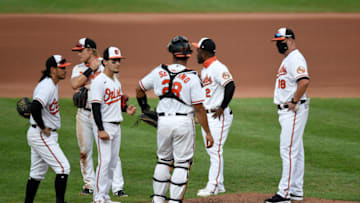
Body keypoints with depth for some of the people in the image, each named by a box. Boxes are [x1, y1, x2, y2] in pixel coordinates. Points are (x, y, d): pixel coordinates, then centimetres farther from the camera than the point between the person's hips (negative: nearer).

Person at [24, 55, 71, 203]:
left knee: (37, 173, 14)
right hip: (42, 135, -10)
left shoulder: (52, 85, 13)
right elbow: (35, 108, -32)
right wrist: (43, 128, -21)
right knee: (63, 168, -11)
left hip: (44, 134, 10)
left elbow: (36, 107, 26)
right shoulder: (47, 87, -19)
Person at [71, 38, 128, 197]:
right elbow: (75, 85, -9)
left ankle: (118, 187, -9)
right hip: (84, 114, 4)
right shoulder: (78, 69, 10)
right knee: (84, 151, 7)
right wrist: (91, 69, -11)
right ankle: (89, 185, 19)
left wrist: (86, 87, -16)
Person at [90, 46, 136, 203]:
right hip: (104, 126, -9)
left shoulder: (116, 80, 14)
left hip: (116, 126, 9)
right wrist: (101, 130, -22)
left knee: (113, 162, 10)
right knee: (105, 161, -12)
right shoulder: (99, 82, -13)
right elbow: (96, 107, -18)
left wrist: (126, 108, 3)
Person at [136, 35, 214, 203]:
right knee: (182, 164, 3)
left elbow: (139, 89, 14)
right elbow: (199, 108, -12)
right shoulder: (191, 77, -11)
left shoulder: (159, 72, 0)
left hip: (163, 121, 4)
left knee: (163, 160, 19)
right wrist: (207, 132, -6)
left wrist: (144, 107, 31)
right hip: (184, 122, -4)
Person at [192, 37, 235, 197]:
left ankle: (213, 186, -8)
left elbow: (230, 86, -26)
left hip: (219, 116, -10)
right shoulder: (204, 69, 16)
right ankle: (218, 185, 18)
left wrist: (222, 108, -22)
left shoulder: (217, 68, -16)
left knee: (215, 150, -9)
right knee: (211, 151, 12)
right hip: (206, 115, 10)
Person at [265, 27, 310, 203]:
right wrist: (289, 104, 14)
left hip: (294, 111, -11)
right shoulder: (287, 59, 19)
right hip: (285, 111, 11)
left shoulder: (295, 58, -15)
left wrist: (294, 102, -22)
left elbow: (304, 81, -29)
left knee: (288, 150, -12)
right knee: (295, 151, 13)